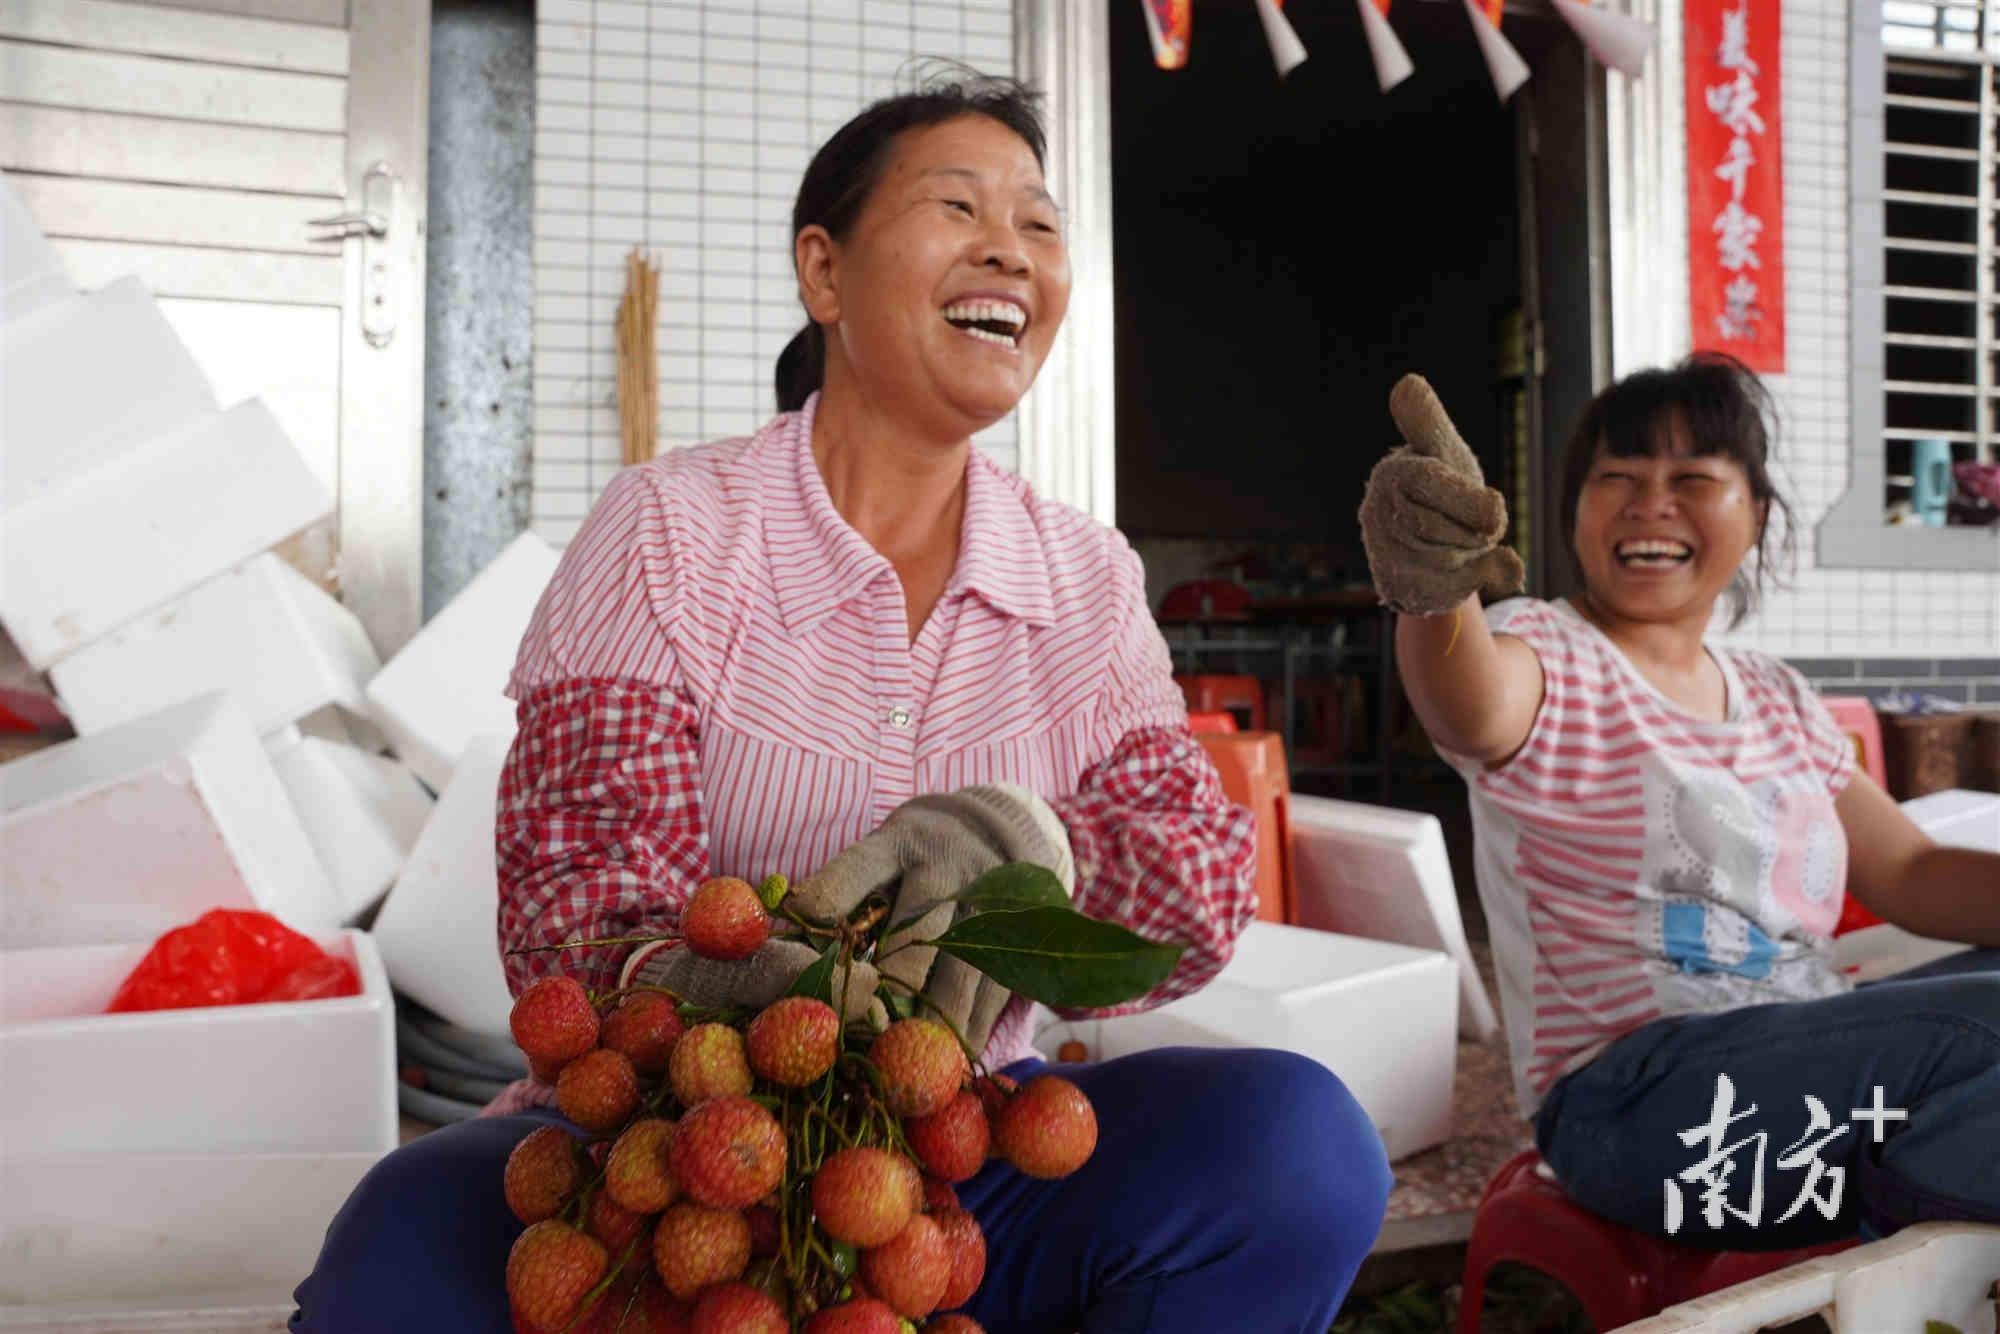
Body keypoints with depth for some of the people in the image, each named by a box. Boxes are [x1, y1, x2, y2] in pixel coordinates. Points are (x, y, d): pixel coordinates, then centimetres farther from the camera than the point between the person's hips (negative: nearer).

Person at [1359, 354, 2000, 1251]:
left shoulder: (1778, 700, 16)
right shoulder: (1548, 654, -5)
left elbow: (1912, 875, 14)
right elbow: (1477, 712, -29)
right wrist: (1436, 597, -52)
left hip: (1815, 1063, 7)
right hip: (1634, 1091, -7)